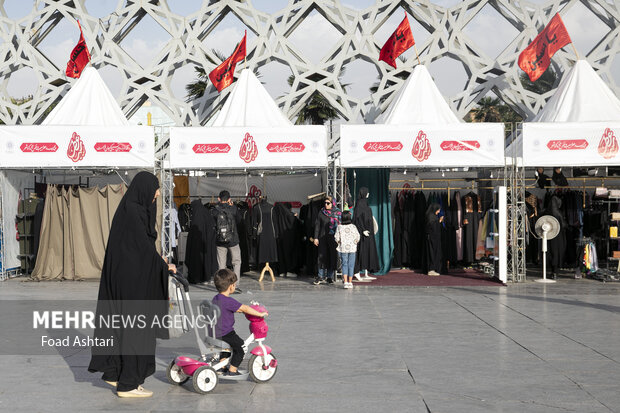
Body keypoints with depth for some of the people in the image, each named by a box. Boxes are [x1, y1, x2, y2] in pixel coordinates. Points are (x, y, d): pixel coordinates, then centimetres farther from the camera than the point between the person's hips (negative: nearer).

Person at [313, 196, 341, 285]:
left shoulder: (338, 213, 4)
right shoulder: (321, 213, 7)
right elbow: (317, 226, 8)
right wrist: (316, 237, 1)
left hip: (334, 238, 0)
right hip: (323, 238, 0)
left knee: (332, 257, 2)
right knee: (322, 256, -3)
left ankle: (330, 277, 11)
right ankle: (321, 276, 4)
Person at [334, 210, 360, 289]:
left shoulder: (339, 227, -6)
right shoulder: (353, 227, -6)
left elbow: (337, 238, -5)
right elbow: (357, 237, -2)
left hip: (343, 248, 0)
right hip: (352, 248, 0)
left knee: (344, 265, 6)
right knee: (351, 265, 7)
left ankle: (345, 282, -6)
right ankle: (350, 282, 9)